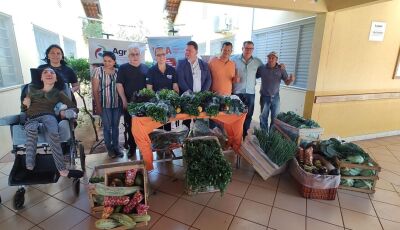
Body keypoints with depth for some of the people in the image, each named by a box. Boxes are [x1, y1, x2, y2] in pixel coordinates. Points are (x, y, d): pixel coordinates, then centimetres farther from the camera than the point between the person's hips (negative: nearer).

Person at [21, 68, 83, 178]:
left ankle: (62, 170, -39)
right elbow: (23, 108, 27)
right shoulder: (32, 88, 23)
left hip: (48, 116, -1)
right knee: (32, 129, -39)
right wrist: (25, 103, 6)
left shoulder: (58, 93, 18)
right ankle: (29, 167, -36)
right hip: (31, 118, 2)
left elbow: (73, 106, 11)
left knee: (53, 134, -38)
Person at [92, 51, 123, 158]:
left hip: (117, 104, 3)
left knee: (116, 126, 10)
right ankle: (109, 148, 20)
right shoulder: (98, 71, -4)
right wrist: (97, 105, -9)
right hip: (105, 104, -2)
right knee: (107, 126, 5)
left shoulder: (118, 71, 4)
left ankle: (116, 147, 23)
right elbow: (95, 90, -5)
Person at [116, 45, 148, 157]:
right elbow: (119, 85, -1)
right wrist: (124, 100, -8)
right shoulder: (123, 68, 3)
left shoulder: (145, 68, 10)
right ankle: (132, 147, 19)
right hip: (129, 102, -1)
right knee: (130, 125, 5)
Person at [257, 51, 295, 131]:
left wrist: (291, 80, -21)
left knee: (275, 118, 9)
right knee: (263, 117, 9)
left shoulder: (281, 69, -2)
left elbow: (287, 82, -1)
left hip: (275, 97, 1)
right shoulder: (262, 68, -4)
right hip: (264, 97, 0)